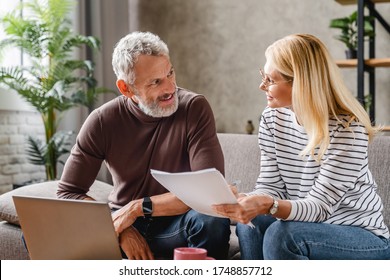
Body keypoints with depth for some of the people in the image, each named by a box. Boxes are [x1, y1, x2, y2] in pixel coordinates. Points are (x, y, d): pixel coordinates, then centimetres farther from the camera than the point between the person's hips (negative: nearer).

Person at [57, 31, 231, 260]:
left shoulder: (194, 108, -13)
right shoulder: (102, 121, -7)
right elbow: (68, 193, -5)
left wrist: (138, 207, -20)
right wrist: (120, 228, -18)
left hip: (175, 226, -2)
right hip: (124, 222, 2)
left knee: (212, 221, -36)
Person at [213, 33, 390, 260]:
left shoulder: (348, 129, -21)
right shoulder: (273, 118, -1)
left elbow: (320, 206, -24)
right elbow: (270, 186, -3)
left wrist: (270, 206, -43)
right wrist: (245, 202, -26)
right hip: (306, 226, 6)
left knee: (281, 233, -30)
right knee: (250, 223, -22)